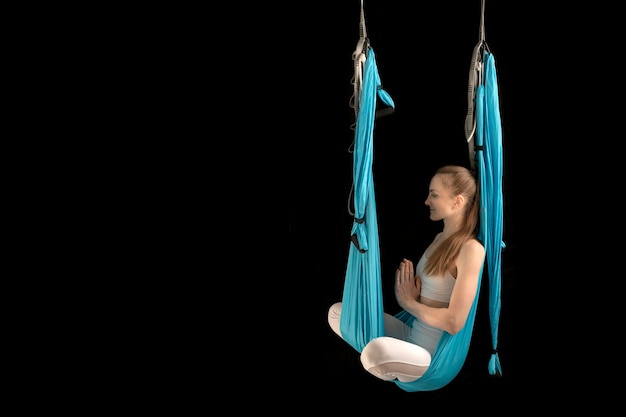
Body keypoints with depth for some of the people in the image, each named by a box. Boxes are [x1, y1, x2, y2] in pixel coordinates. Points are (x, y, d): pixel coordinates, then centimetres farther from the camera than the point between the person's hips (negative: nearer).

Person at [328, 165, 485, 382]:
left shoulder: (471, 249, -19)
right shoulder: (439, 238, 9)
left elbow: (454, 321, -25)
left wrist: (409, 303, -10)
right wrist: (404, 289, -7)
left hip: (435, 355, -8)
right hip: (410, 332, 8)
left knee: (377, 349, -37)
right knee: (337, 311, 9)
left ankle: (403, 380, -1)